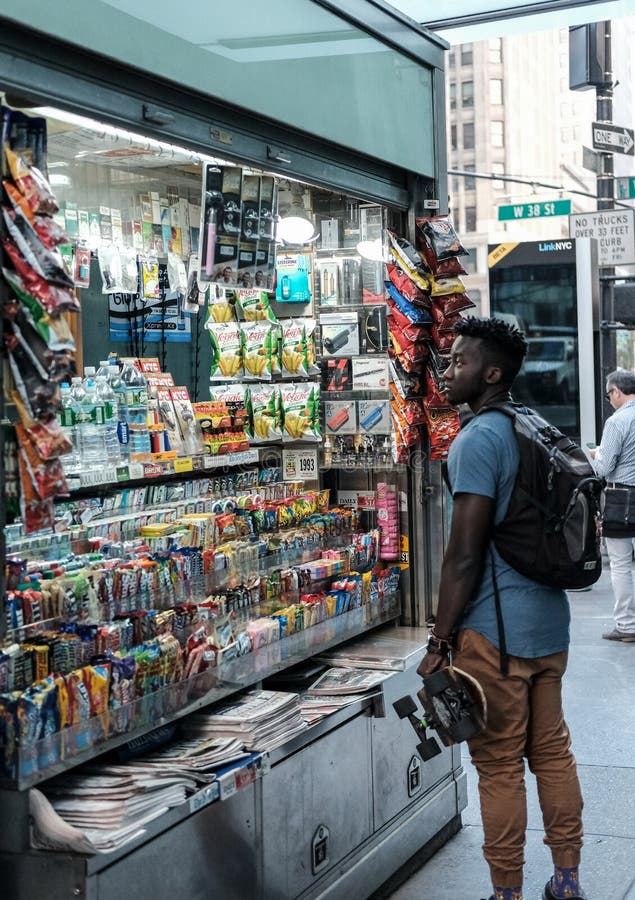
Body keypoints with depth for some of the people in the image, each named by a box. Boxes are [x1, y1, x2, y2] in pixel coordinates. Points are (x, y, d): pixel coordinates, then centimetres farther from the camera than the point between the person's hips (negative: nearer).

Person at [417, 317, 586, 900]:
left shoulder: (478, 440, -16)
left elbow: (465, 554, -19)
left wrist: (440, 642, -13)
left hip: (496, 630, -9)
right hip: (551, 619, 9)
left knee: (499, 766, 2)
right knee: (553, 751, 16)